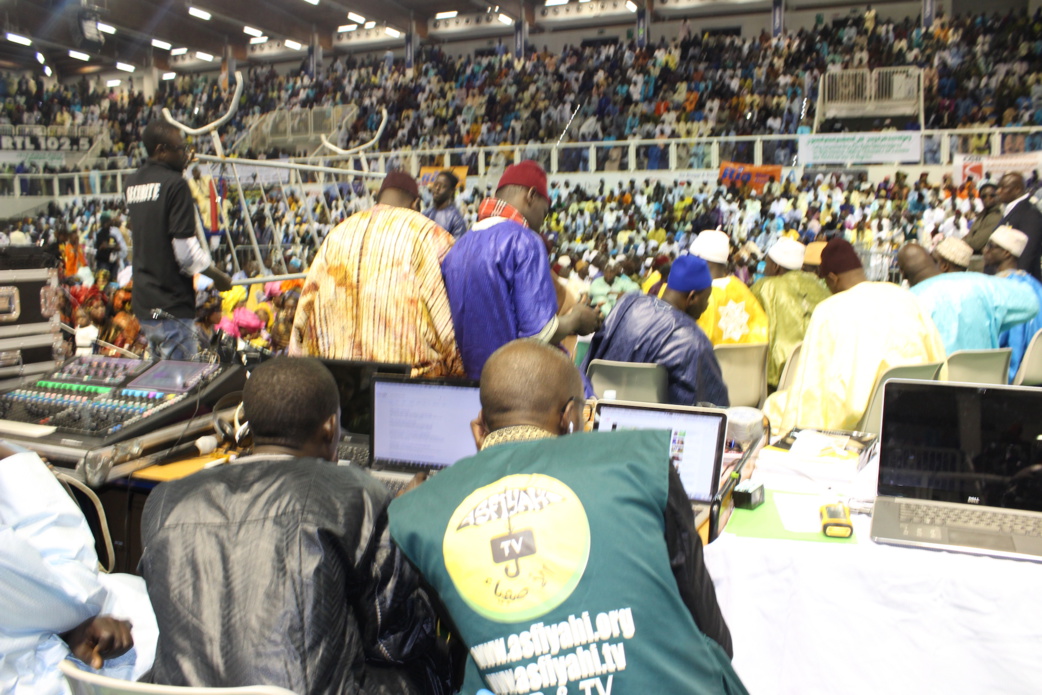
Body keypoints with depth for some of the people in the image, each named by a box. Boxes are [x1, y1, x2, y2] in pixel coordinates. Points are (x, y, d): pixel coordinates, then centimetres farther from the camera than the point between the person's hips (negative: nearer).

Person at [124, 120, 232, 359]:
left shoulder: (132, 183, 10)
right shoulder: (175, 184, -14)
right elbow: (185, 248, -19)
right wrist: (218, 276, -2)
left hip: (143, 303, 9)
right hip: (171, 304, -8)